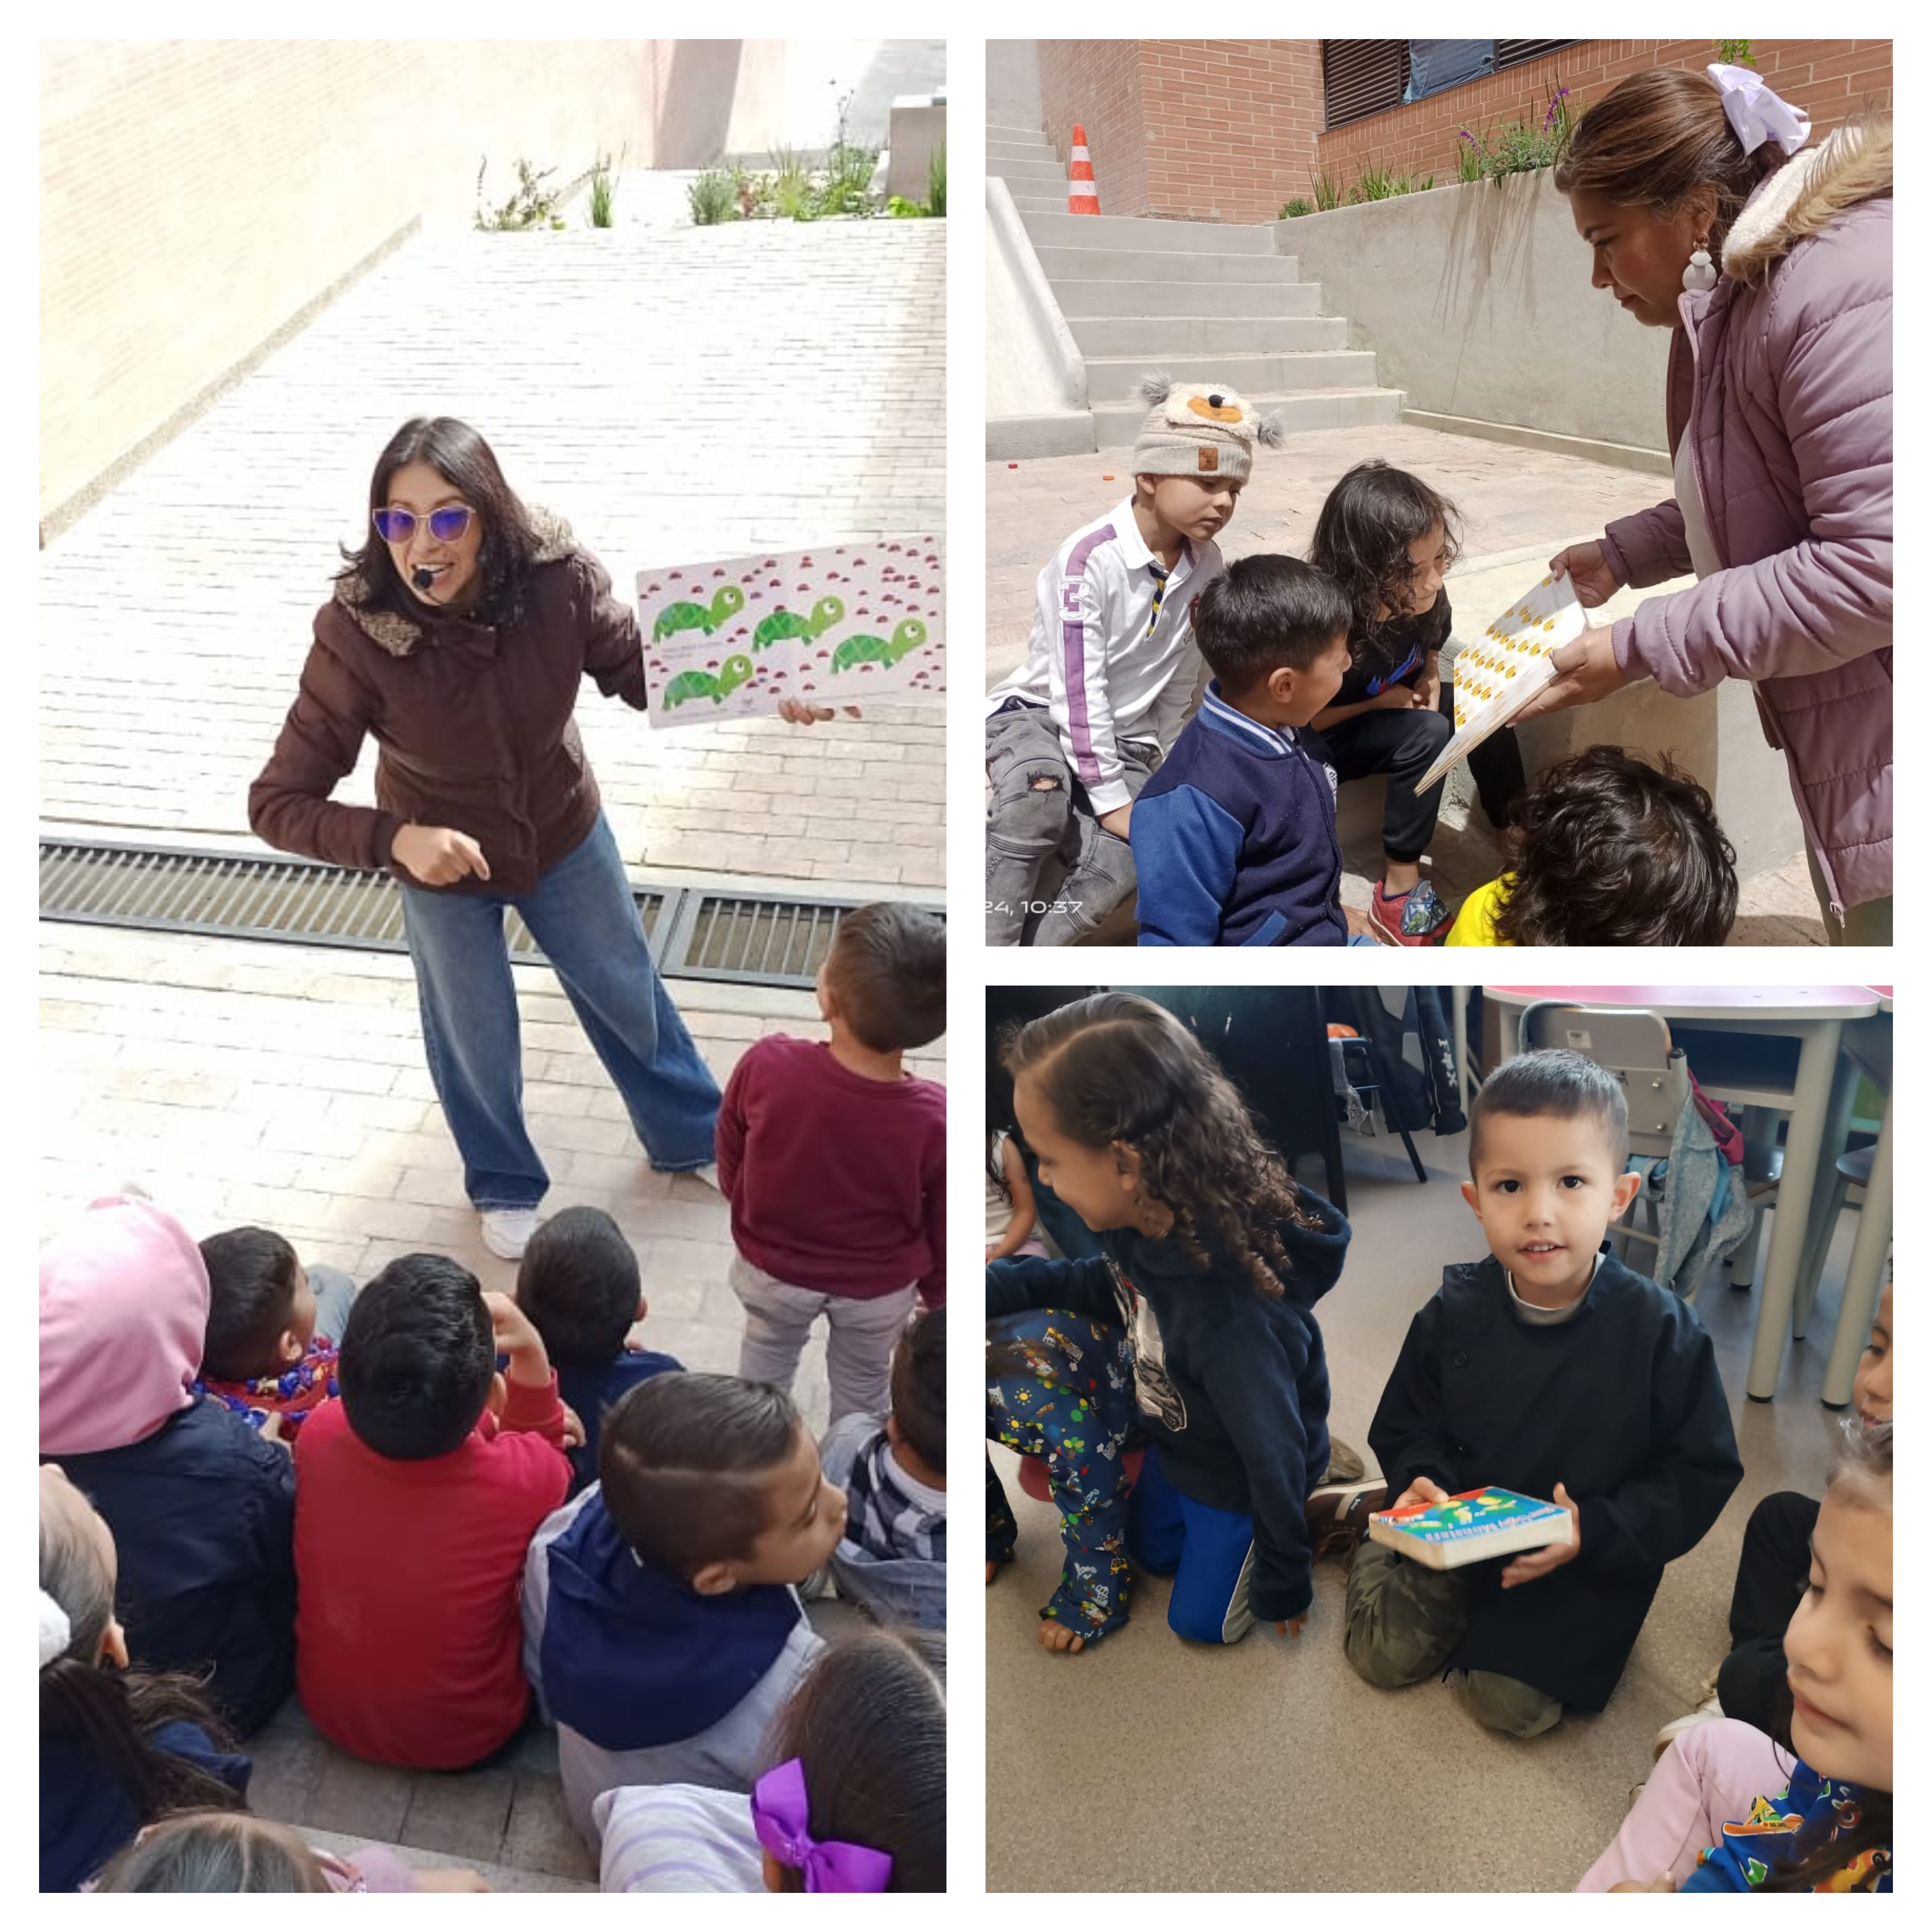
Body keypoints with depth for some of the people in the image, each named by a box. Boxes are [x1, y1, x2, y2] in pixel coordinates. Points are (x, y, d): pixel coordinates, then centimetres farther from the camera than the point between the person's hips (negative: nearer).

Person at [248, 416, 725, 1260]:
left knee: (628, 992, 24)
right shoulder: (357, 633, -34)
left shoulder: (556, 576, -30)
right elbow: (277, 803, -29)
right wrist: (393, 838, -46)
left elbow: (645, 673, -16)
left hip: (564, 834, 2)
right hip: (442, 859, -2)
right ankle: (505, 1188, 51)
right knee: (476, 1037, 19)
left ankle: (691, 1137, 53)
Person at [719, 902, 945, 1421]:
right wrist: (936, 1294, 6)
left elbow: (729, 1160, -11)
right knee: (861, 1379, 30)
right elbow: (944, 1229, -16)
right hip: (879, 1288, -1)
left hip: (771, 1265, 1)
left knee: (766, 1350, 33)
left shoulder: (766, 1066, -33)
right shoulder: (937, 1121, -34)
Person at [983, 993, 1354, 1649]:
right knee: (1151, 1553, 31)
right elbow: (1121, 1289, 0)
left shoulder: (1231, 1320, -47)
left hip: (1239, 1484, -7)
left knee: (1200, 1621, 19)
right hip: (1175, 1447, 7)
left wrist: (1282, 1586, -14)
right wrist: (1006, 1286, -12)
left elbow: (1274, 1458, -31)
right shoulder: (1148, 1220, -25)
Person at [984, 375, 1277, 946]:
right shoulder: (1089, 557, -20)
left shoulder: (1205, 566, -2)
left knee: (1117, 869, -23)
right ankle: (993, 942, -28)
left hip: (1124, 736, 5)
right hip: (1037, 710, -5)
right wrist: (1110, 796, -21)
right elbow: (1077, 687, -22)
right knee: (1040, 792, -39)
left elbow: (1184, 675, 9)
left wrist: (1164, 763, 12)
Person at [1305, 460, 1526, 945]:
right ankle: (1399, 892, -24)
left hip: (1398, 715, 6)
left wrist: (1429, 688, -14)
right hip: (1323, 743, -6)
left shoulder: (1426, 600, -17)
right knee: (1427, 733, -31)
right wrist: (1380, 703, -22)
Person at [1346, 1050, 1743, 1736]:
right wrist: (1421, 1482, -19)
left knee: (1510, 1705, -12)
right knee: (1387, 1659, 1)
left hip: (1592, 1560, -2)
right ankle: (1372, 1548, 29)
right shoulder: (1453, 1313, -10)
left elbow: (1701, 1473, -12)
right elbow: (1405, 1428, 4)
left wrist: (1594, 1531, -24)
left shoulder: (1661, 1329, -18)